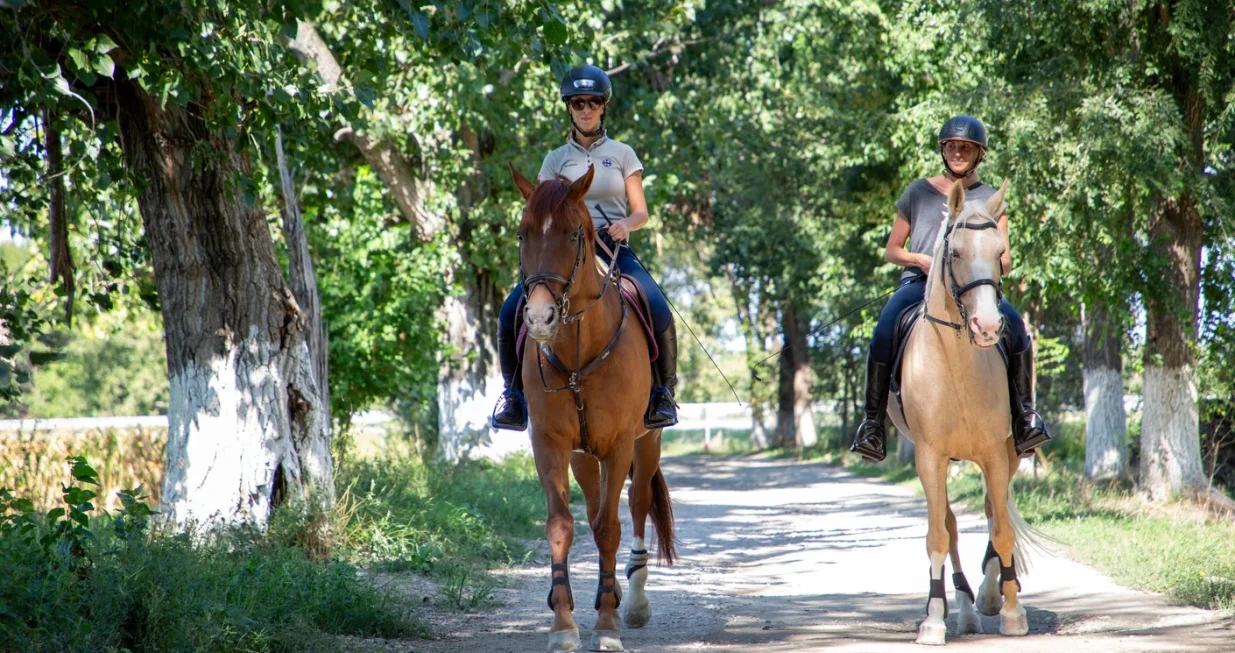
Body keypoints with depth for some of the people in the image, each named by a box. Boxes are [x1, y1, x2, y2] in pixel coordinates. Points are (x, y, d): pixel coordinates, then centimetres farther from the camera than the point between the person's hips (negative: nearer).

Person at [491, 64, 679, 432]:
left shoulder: (622, 154, 11)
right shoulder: (556, 159, 12)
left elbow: (641, 212, 6)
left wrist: (626, 224, -16)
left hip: (614, 251, -1)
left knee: (659, 313, -28)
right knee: (510, 312, -20)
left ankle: (664, 392, -9)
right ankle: (514, 392, -4)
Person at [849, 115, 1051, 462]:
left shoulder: (989, 200, 15)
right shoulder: (918, 192, 14)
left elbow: (1004, 261, 11)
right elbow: (892, 250, 14)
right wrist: (921, 259, -7)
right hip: (919, 283, 0)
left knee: (1014, 322, -29)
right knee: (884, 330, -31)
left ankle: (1024, 414, -21)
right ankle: (873, 419, -22)